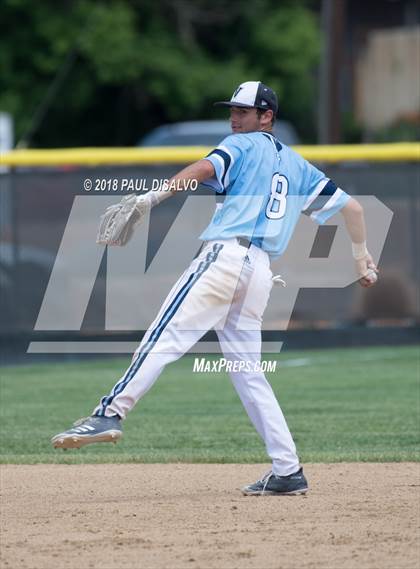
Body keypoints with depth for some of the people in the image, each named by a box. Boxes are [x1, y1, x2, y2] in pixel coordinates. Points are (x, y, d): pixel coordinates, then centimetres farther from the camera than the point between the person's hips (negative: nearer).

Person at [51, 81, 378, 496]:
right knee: (247, 371, 9)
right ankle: (287, 471, 3)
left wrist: (150, 199, -20)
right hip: (260, 271, 7)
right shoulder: (297, 166, 27)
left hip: (226, 255, -7)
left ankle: (110, 414, -33)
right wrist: (361, 256, 38)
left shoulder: (243, 145, 8)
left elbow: (205, 169, -12)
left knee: (165, 338, -18)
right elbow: (351, 206, 27)